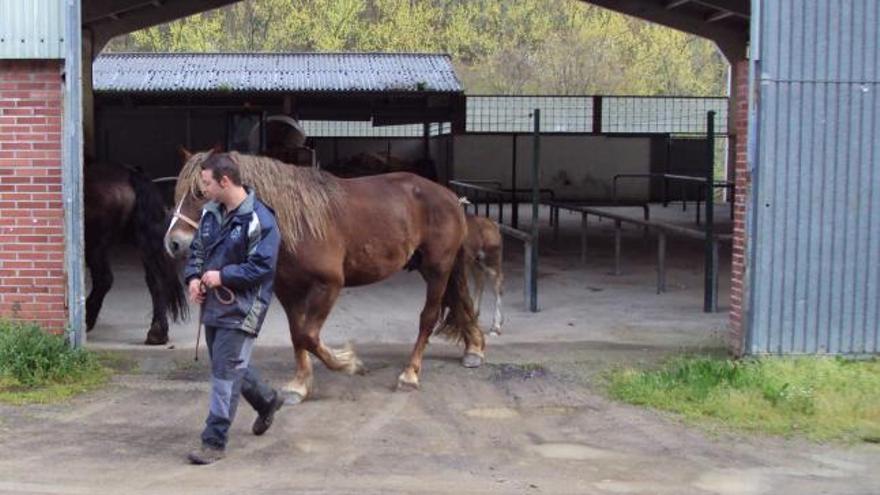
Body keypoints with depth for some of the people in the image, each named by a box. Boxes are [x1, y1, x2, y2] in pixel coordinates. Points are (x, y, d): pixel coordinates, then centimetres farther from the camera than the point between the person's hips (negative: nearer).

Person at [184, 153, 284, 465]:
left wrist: (222, 276, -22)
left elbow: (262, 267, -21)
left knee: (225, 374, -6)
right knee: (231, 366, 22)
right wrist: (193, 277, -2)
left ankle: (215, 443, 2)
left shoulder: (259, 220, -18)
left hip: (240, 309, -9)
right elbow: (197, 249, 17)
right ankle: (267, 401, 46)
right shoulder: (211, 212, 7)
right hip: (213, 305, 9)